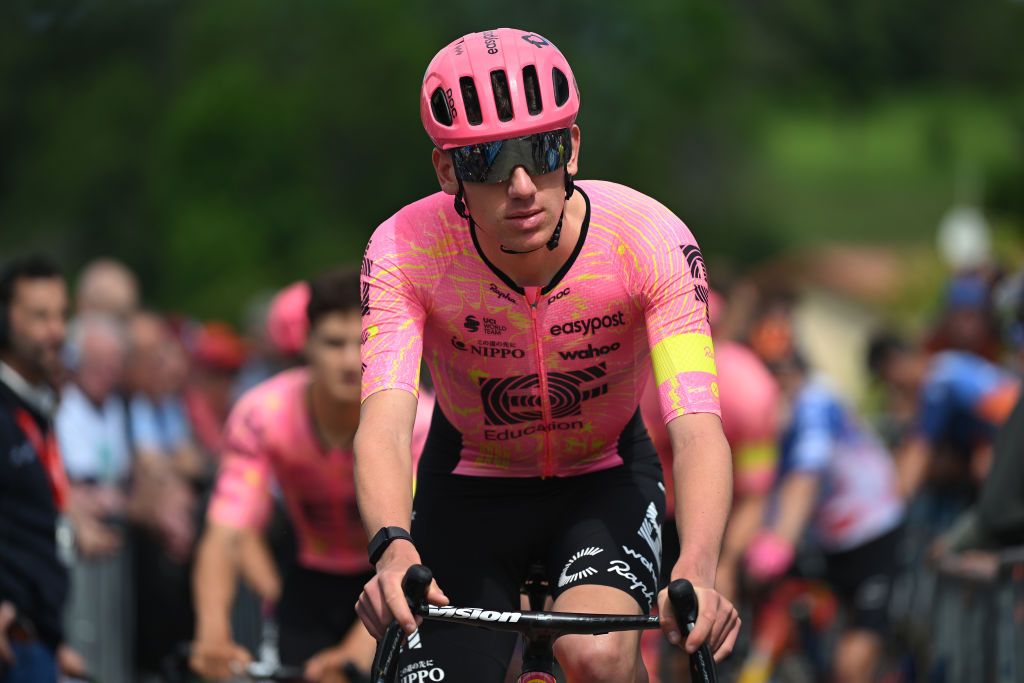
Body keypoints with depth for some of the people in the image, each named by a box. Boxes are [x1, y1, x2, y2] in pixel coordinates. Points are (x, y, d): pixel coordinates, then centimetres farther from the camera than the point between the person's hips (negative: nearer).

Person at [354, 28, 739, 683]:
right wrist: (395, 550, -60)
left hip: (605, 481, -1)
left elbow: (697, 429, -37)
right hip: (471, 488, 1)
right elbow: (384, 424, -38)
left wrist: (696, 573, -57)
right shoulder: (405, 251, -27)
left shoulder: (652, 241, -29)